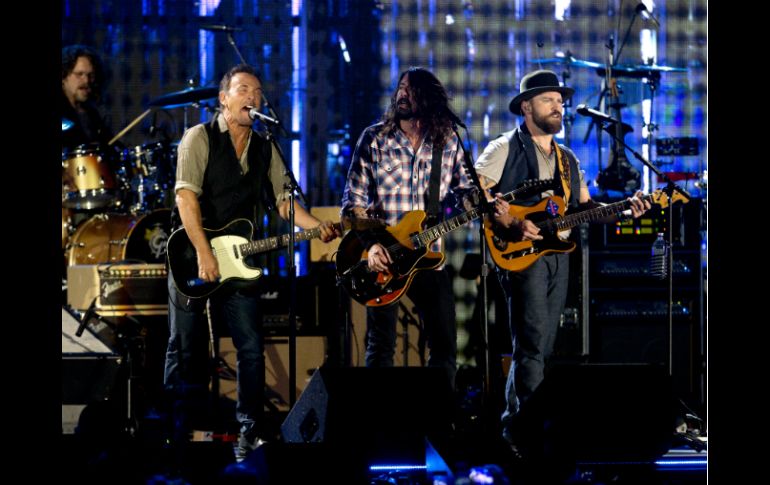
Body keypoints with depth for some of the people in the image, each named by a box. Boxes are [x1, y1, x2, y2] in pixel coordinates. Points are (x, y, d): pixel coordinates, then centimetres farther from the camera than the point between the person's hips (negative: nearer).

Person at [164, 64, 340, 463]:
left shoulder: (265, 150, 13)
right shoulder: (200, 138, -5)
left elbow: (283, 200, 11)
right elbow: (186, 196, -15)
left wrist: (317, 226, -9)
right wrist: (204, 253, -23)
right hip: (192, 257, -4)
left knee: (252, 348, -3)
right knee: (186, 350, 1)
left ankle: (249, 430, 4)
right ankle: (175, 437, 7)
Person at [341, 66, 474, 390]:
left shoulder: (448, 143, 3)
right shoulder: (374, 139, -3)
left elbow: (463, 190, 14)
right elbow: (353, 200, -3)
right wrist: (370, 244, -16)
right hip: (383, 256, -2)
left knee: (445, 344, 4)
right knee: (381, 346, 0)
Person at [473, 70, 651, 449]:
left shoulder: (567, 159, 22)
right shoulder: (504, 149, -2)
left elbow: (584, 207, 18)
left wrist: (624, 210, 1)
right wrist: (511, 226, -21)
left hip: (558, 253, 8)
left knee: (542, 346, 8)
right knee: (533, 343, -15)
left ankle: (515, 422, 15)